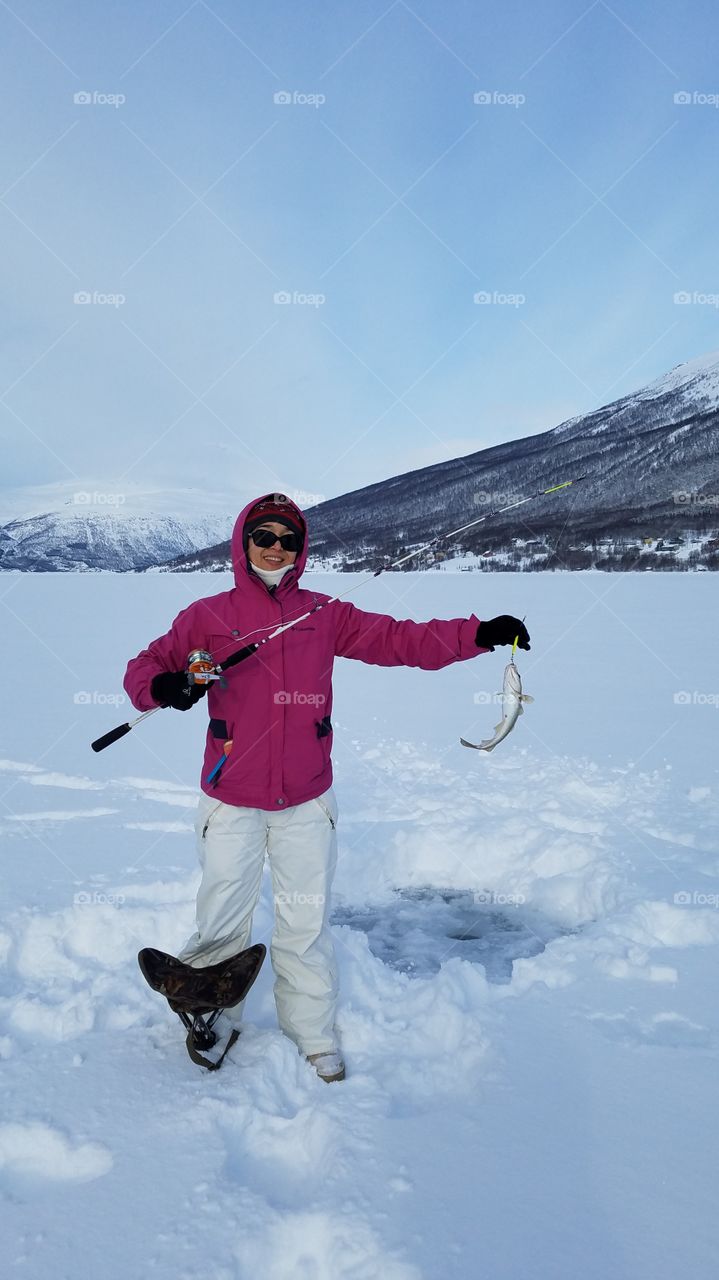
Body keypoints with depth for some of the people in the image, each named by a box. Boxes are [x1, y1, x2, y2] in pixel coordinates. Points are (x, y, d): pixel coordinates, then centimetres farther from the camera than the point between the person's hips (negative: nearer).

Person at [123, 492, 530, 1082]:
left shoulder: (325, 615, 4)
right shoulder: (208, 616, 0)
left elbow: (399, 639, 0)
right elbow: (145, 665, 4)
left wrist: (479, 634, -12)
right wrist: (162, 686, -21)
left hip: (307, 801, 1)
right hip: (231, 800, -1)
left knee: (307, 922, 11)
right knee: (222, 921, 11)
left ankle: (316, 1037, 29)